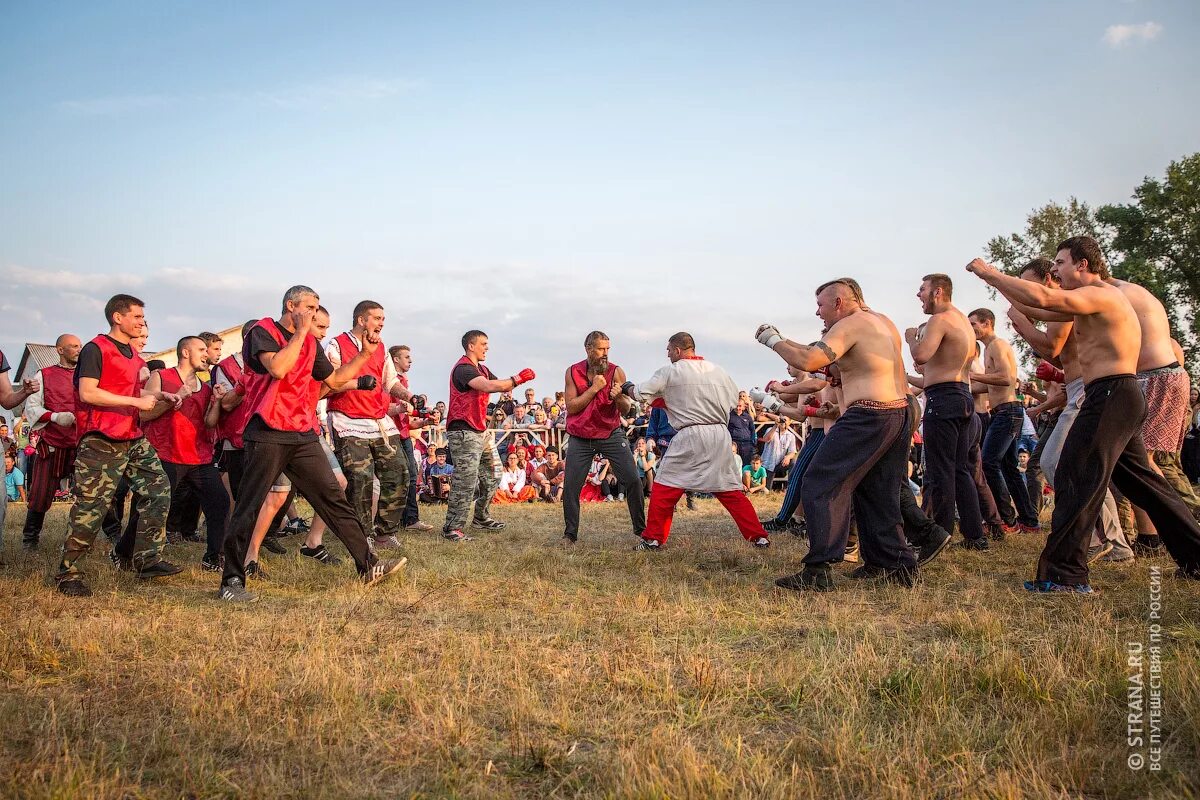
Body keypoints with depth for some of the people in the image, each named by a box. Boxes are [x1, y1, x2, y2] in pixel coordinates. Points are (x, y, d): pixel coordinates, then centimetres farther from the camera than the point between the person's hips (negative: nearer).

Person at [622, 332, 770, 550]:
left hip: (690, 435, -4)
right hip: (720, 435, 4)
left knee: (664, 487, 8)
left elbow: (640, 394, 2)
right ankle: (759, 536, 9)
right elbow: (733, 400, 17)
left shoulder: (670, 372, -2)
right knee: (730, 490, 12)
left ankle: (653, 538, 9)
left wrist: (627, 387, 23)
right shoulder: (718, 371, 11)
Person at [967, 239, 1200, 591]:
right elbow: (1044, 309, 21)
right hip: (1119, 398, 11)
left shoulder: (1100, 294, -10)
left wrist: (990, 272, -18)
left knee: (1075, 479, -12)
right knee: (1142, 482, 19)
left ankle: (1064, 574, -13)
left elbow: (1042, 298, -26)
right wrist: (997, 282, 14)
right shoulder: (1092, 302, 21)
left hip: (1109, 396, -11)